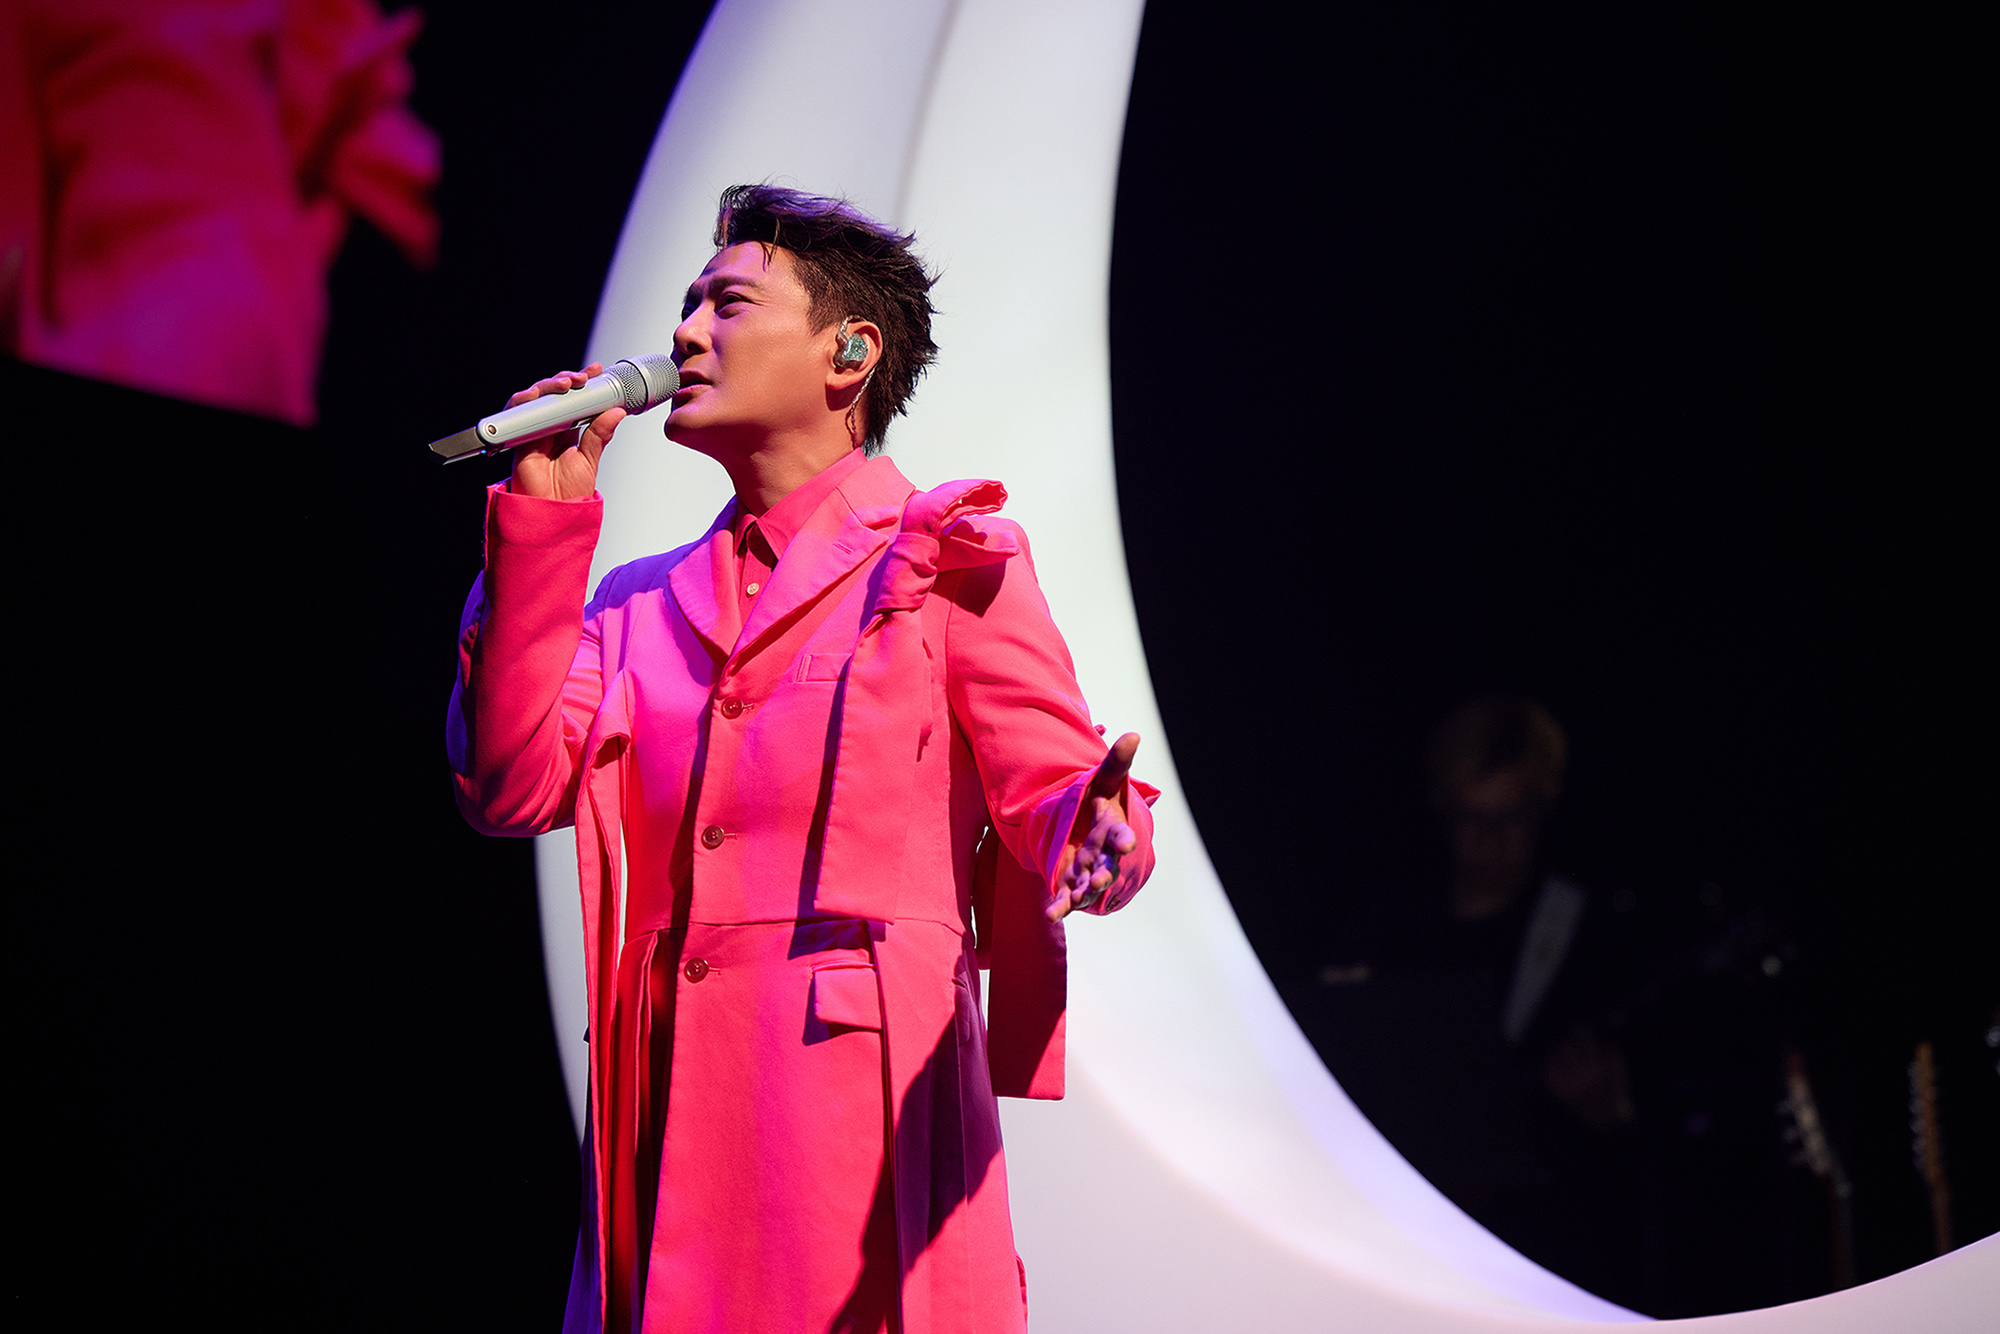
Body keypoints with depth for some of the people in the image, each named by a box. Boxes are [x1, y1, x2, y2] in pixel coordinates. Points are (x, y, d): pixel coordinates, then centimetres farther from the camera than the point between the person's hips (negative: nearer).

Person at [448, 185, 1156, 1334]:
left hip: (867, 1097, -4)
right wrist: (544, 516, 6)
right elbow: (515, 786, 6)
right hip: (676, 1101, 4)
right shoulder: (646, 602, 20)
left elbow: (1055, 788, -1)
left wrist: (1091, 836, -26)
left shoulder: (945, 562, 6)